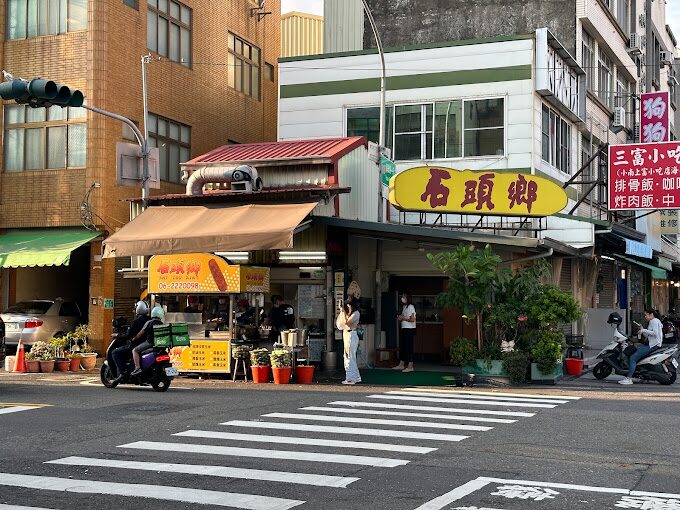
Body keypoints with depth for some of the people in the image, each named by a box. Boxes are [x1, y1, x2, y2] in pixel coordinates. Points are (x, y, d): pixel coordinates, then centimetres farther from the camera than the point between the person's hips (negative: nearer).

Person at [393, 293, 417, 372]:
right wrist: (400, 318, 5)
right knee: (402, 347, 11)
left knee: (409, 347, -7)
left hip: (410, 329, -9)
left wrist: (403, 318, -13)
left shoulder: (410, 307, -12)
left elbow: (412, 319, -18)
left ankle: (410, 366, -3)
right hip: (403, 329, 9)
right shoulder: (404, 307, 16)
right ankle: (401, 364, 17)